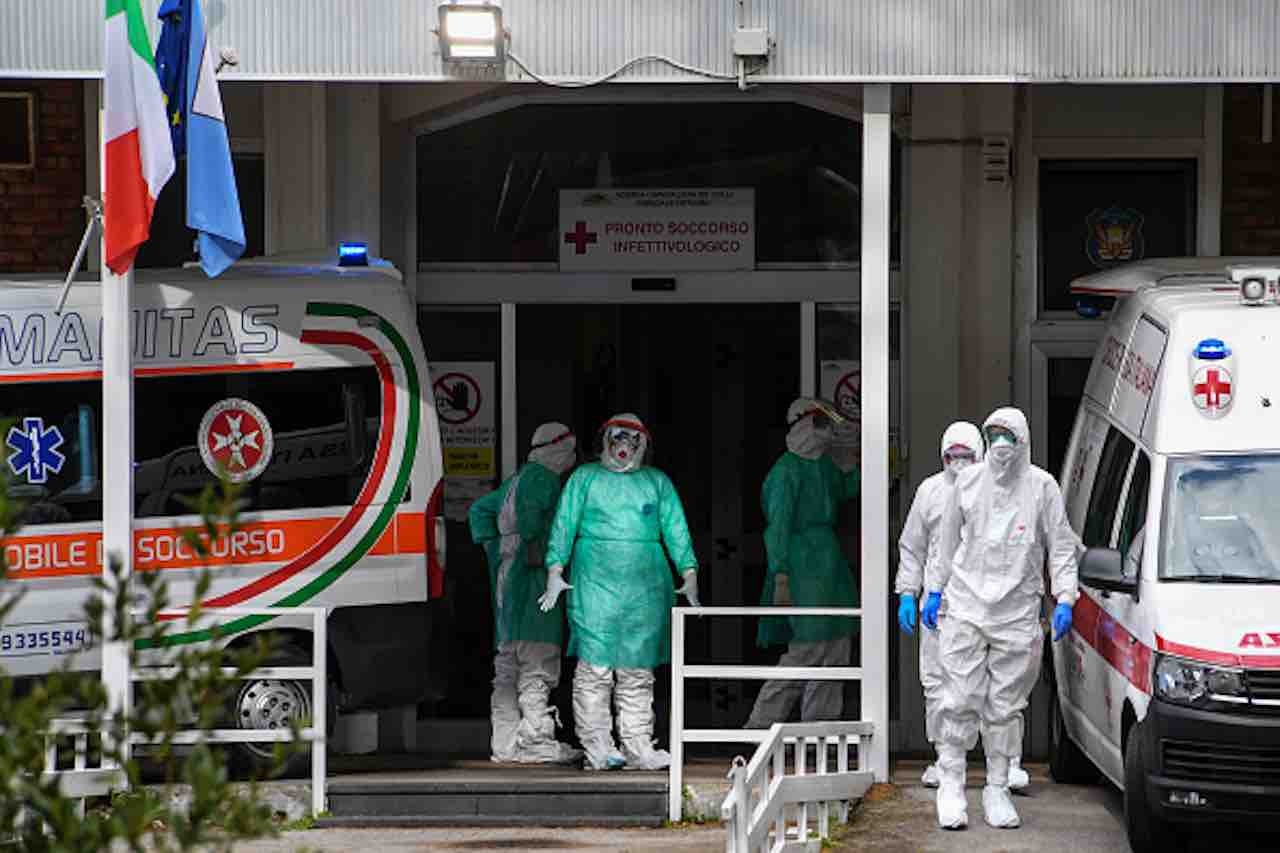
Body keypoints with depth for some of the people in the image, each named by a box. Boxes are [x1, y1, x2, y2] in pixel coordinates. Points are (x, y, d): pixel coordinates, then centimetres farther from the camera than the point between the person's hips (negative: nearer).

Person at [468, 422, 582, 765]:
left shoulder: (517, 479, 21)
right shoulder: (544, 479, -8)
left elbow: (479, 510, 28)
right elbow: (529, 513, -26)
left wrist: (495, 548, 21)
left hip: (507, 578, 10)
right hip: (532, 576, -10)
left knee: (509, 663, 10)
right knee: (537, 659, -11)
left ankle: (505, 741, 11)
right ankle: (534, 739, -15)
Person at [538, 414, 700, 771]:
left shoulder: (657, 482, 16)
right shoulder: (585, 478, 11)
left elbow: (675, 530, 12)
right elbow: (564, 525, 7)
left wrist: (689, 575, 1)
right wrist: (555, 571, -3)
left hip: (645, 585, 2)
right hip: (594, 582, -2)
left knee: (638, 669, 1)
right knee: (594, 667, -7)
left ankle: (637, 747, 3)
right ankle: (597, 749, -5)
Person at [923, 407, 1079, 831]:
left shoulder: (1042, 487, 1)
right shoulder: (968, 482, 7)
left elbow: (1062, 546, 6)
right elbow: (948, 540, 18)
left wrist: (1064, 599, -3)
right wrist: (935, 590, 17)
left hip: (1017, 613, -1)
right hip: (966, 606, 1)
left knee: (1006, 704, 3)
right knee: (961, 699, -4)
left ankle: (997, 789, 13)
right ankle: (951, 786, 1)